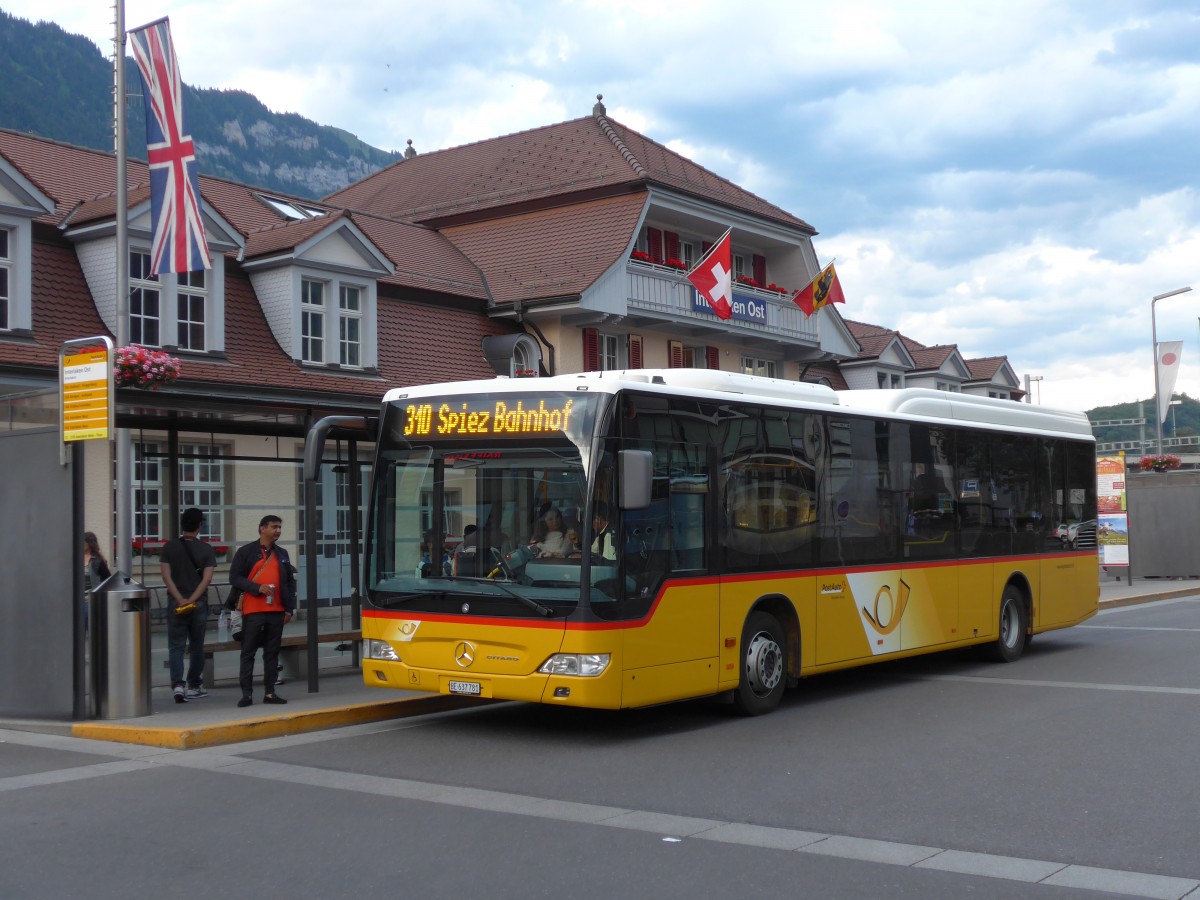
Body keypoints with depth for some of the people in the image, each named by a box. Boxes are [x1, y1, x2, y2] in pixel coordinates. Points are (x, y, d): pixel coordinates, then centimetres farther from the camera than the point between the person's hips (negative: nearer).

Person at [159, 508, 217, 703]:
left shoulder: (169, 547, 0)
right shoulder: (205, 549, -1)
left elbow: (166, 576, -8)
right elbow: (207, 578, -10)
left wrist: (180, 599, -11)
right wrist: (191, 600, -12)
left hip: (175, 604, 0)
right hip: (199, 604, 0)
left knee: (176, 646, 2)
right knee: (196, 646, 12)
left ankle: (177, 685, -14)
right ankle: (194, 686, 18)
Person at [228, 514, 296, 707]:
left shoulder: (282, 554, 16)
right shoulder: (246, 552, 1)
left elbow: (290, 582, 18)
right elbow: (234, 577, -4)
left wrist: (289, 608, 10)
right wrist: (257, 588, -17)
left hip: (276, 612, 4)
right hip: (253, 611, -4)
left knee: (272, 653, 7)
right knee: (248, 653, -1)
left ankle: (270, 692, 12)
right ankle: (246, 693, 2)